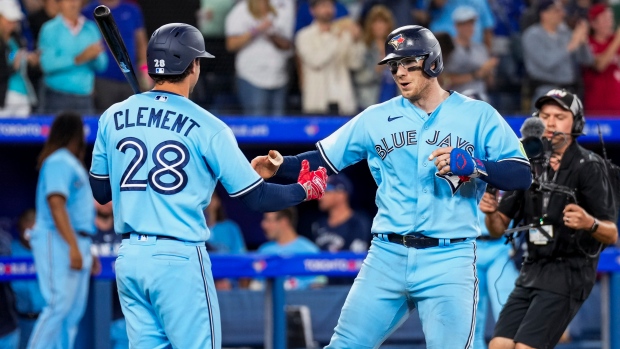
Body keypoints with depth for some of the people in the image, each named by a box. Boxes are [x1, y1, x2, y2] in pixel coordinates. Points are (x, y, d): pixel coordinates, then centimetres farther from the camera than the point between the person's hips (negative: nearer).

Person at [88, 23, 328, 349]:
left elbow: (100, 192, 15)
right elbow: (256, 197, -4)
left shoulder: (112, 118, 5)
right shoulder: (206, 127, -7)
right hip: (179, 260, -5)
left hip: (128, 258, 5)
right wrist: (305, 190, 13)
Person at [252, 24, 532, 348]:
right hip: (387, 256, 3)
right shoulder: (376, 119, 9)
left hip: (448, 260, -3)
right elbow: (323, 160, 9)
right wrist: (279, 167, -9)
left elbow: (522, 176, -5)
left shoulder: (478, 115, 1)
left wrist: (473, 165, -22)